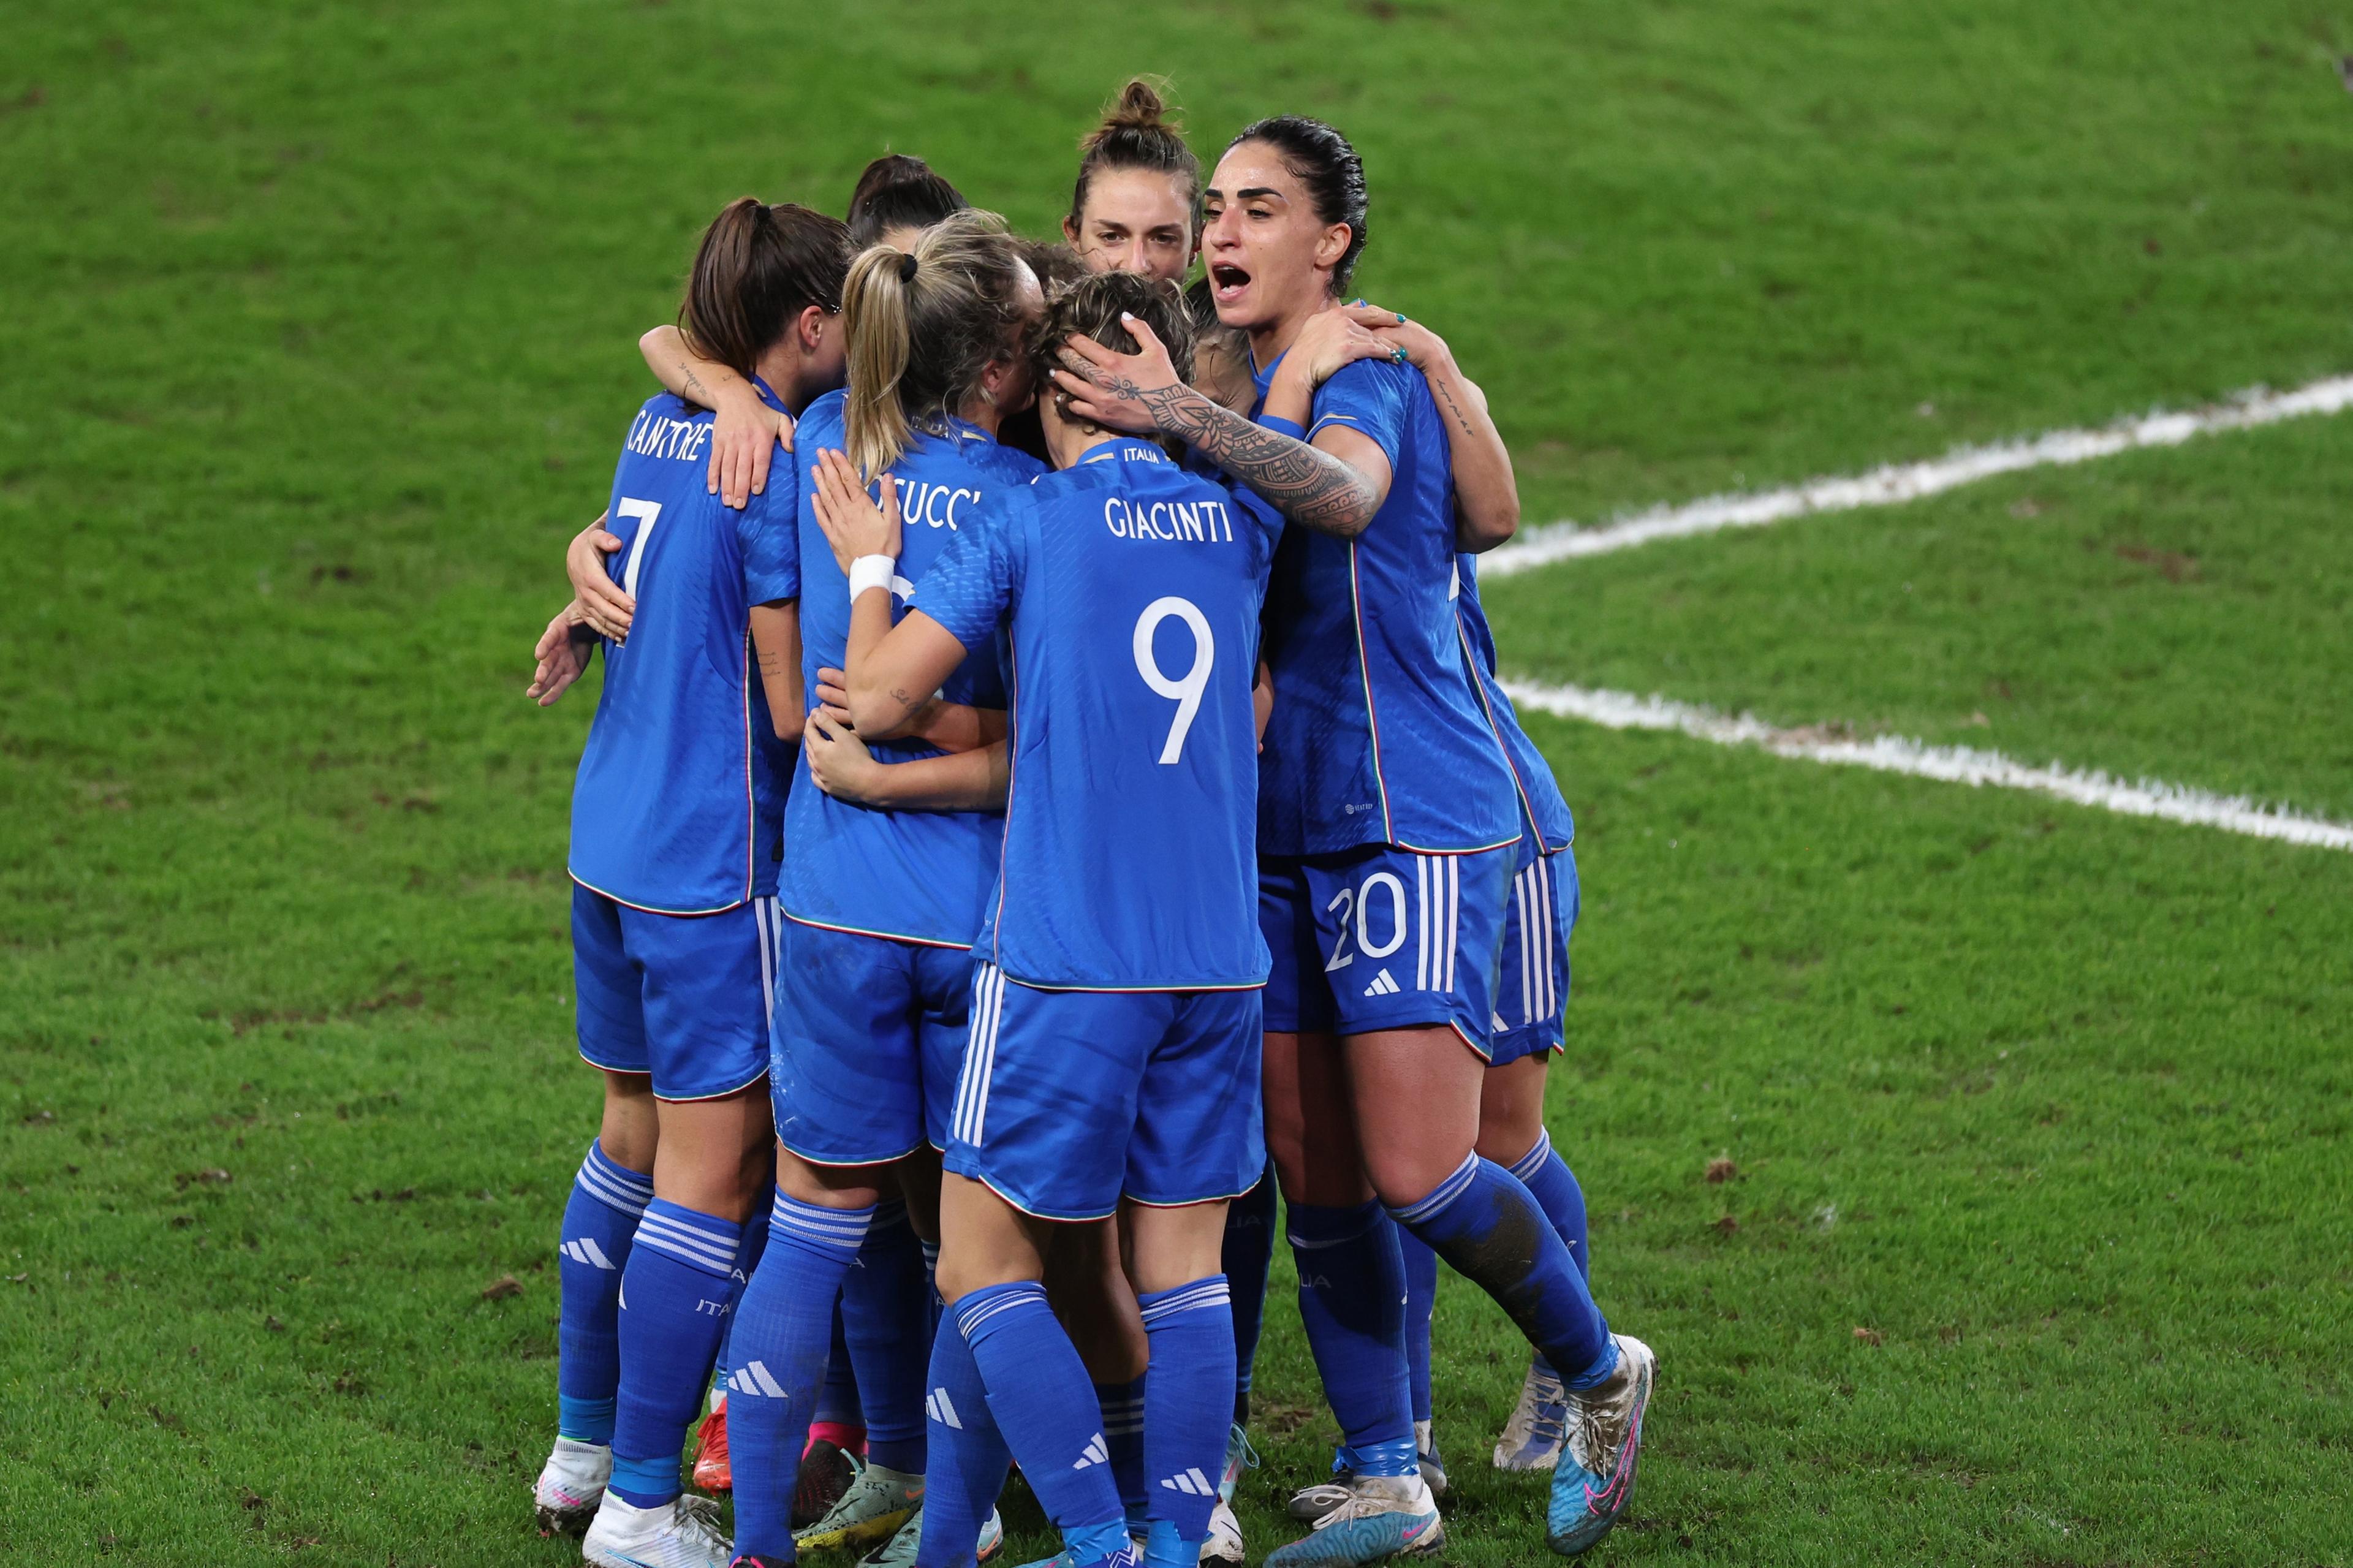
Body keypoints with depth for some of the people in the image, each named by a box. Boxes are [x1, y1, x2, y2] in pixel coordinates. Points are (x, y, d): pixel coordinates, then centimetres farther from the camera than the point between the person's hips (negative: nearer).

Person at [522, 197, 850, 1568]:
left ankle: (585, 1451, 29)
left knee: (637, 1138, 20)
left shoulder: (659, 429, 8)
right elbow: (798, 703, -15)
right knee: (715, 1175, -2)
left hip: (613, 840, 9)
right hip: (719, 859, -9)